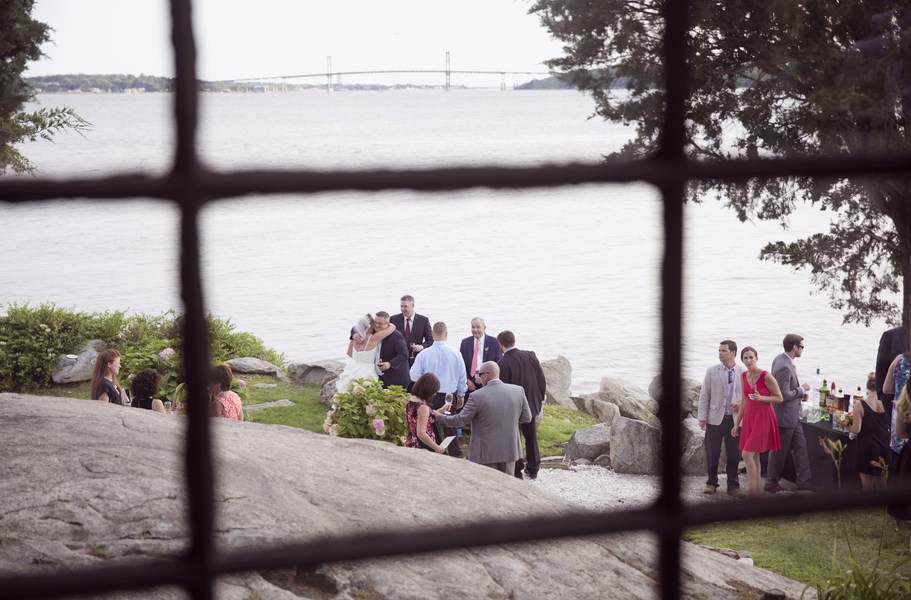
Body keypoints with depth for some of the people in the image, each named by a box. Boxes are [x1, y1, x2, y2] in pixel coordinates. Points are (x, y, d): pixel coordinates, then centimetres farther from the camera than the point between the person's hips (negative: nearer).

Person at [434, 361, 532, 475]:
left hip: (486, 452, -4)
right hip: (510, 450, 4)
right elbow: (526, 418, 2)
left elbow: (460, 421, -10)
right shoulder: (518, 391, -6)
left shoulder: (477, 396, -18)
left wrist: (440, 417, 5)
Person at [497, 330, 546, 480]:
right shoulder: (530, 355, -6)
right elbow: (542, 380, 0)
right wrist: (540, 398, 13)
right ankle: (533, 469, 28)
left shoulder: (502, 364, -21)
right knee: (531, 437, 19)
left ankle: (517, 471, 13)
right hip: (531, 404, 5)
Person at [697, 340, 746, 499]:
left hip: (735, 419, 0)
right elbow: (704, 395, 3)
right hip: (715, 419, 0)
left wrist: (742, 405, -8)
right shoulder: (711, 371, 4)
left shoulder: (743, 373, 5)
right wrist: (702, 417, -2)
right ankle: (712, 483, 19)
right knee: (712, 454, 2)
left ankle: (733, 486, 15)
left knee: (734, 455, 3)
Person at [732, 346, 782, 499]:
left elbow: (779, 398, -8)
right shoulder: (744, 376, 5)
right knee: (754, 456, 8)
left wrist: (761, 398, -24)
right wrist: (737, 423, 15)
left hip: (763, 417, -7)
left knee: (747, 454, -13)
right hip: (749, 416, 7)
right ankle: (758, 491, 17)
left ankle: (752, 492, -5)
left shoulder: (766, 376, -15)